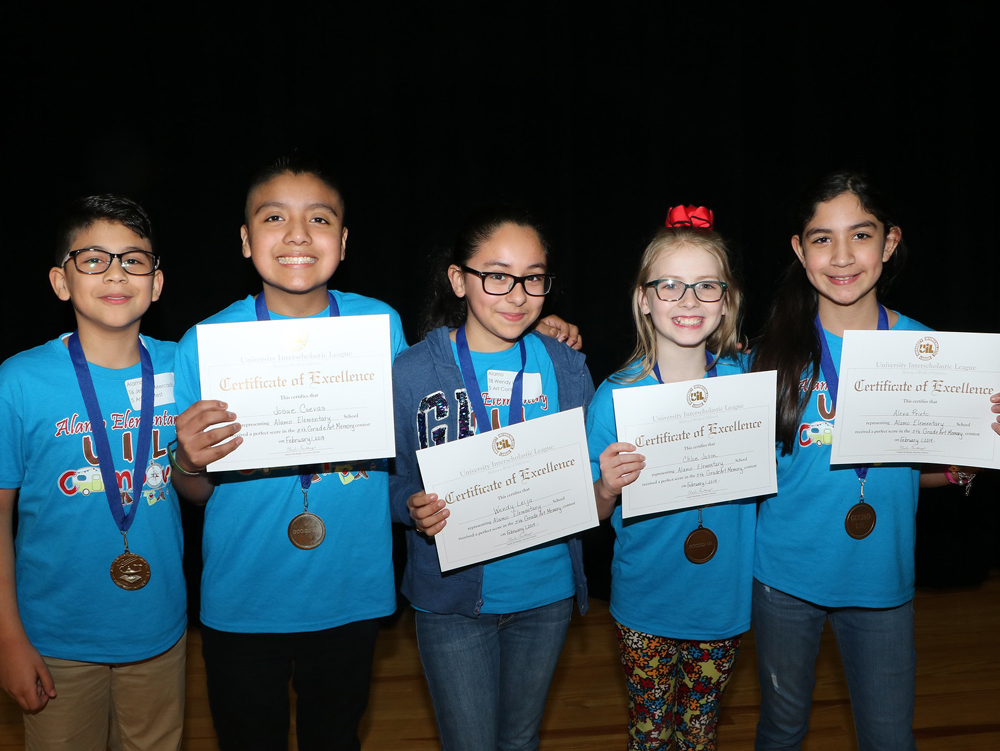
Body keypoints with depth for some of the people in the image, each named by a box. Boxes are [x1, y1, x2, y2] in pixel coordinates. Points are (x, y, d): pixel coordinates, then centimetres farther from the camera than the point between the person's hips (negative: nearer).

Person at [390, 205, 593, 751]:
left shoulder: (566, 368, -2)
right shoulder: (412, 372, -11)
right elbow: (386, 477, -5)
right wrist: (413, 508, -26)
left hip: (547, 590, 3)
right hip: (453, 598, -3)